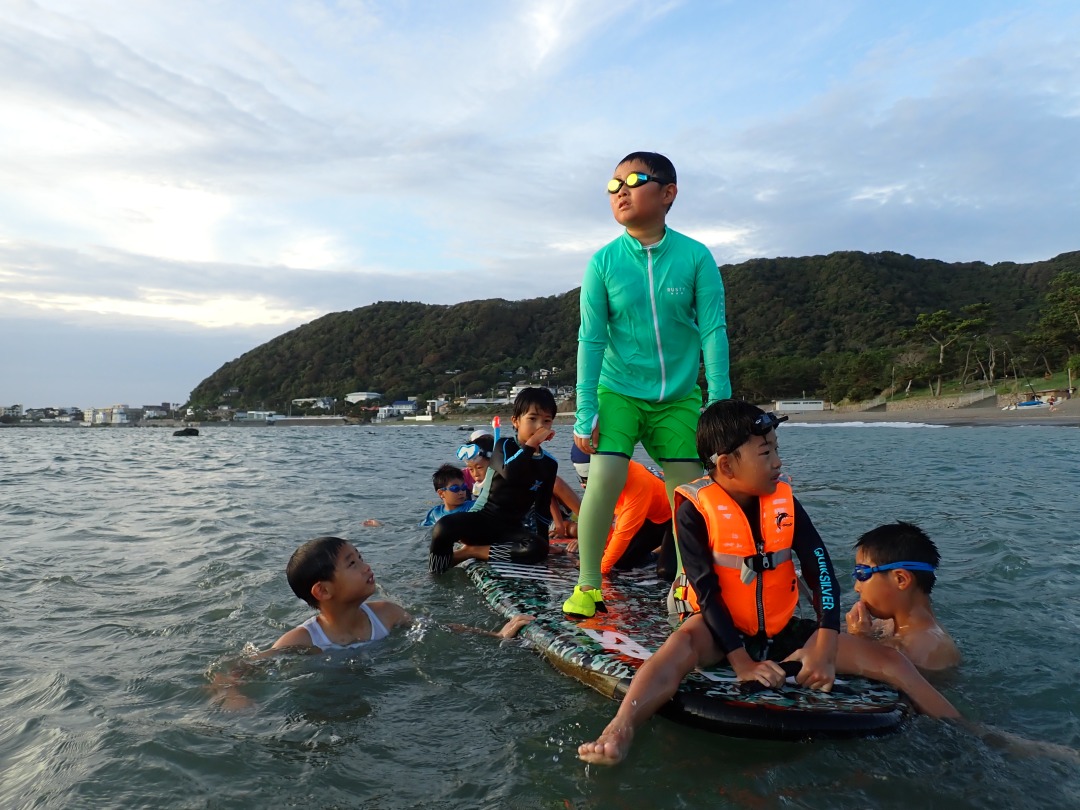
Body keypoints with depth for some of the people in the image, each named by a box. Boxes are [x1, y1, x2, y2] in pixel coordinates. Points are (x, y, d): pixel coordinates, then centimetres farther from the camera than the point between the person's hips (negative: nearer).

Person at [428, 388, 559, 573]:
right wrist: (531, 443, -24)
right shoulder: (505, 445, -6)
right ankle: (436, 573, -6)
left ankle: (470, 551, -19)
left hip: (513, 528, 3)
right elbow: (509, 473, -30)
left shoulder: (549, 464, 3)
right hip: (485, 520, -3)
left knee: (538, 550, -32)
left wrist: (542, 540, 8)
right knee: (444, 527, -34)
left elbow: (543, 507, 11)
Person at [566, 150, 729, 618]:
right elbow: (591, 339, -7)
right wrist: (585, 411, -10)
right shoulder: (603, 262, -7)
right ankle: (587, 586, 1)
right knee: (604, 479, -17)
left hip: (679, 396, 1)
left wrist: (720, 403, -11)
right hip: (618, 392, -1)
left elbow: (713, 331, -7)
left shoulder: (695, 257, -7)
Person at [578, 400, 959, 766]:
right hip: (723, 629, -5)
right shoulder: (696, 510, -16)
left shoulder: (784, 501, -4)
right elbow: (707, 591, -20)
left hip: (782, 630, 5)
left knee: (888, 660, -6)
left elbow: (820, 570, -11)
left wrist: (825, 648, -22)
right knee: (682, 644, -39)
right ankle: (619, 731, -56)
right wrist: (741, 661, -27)